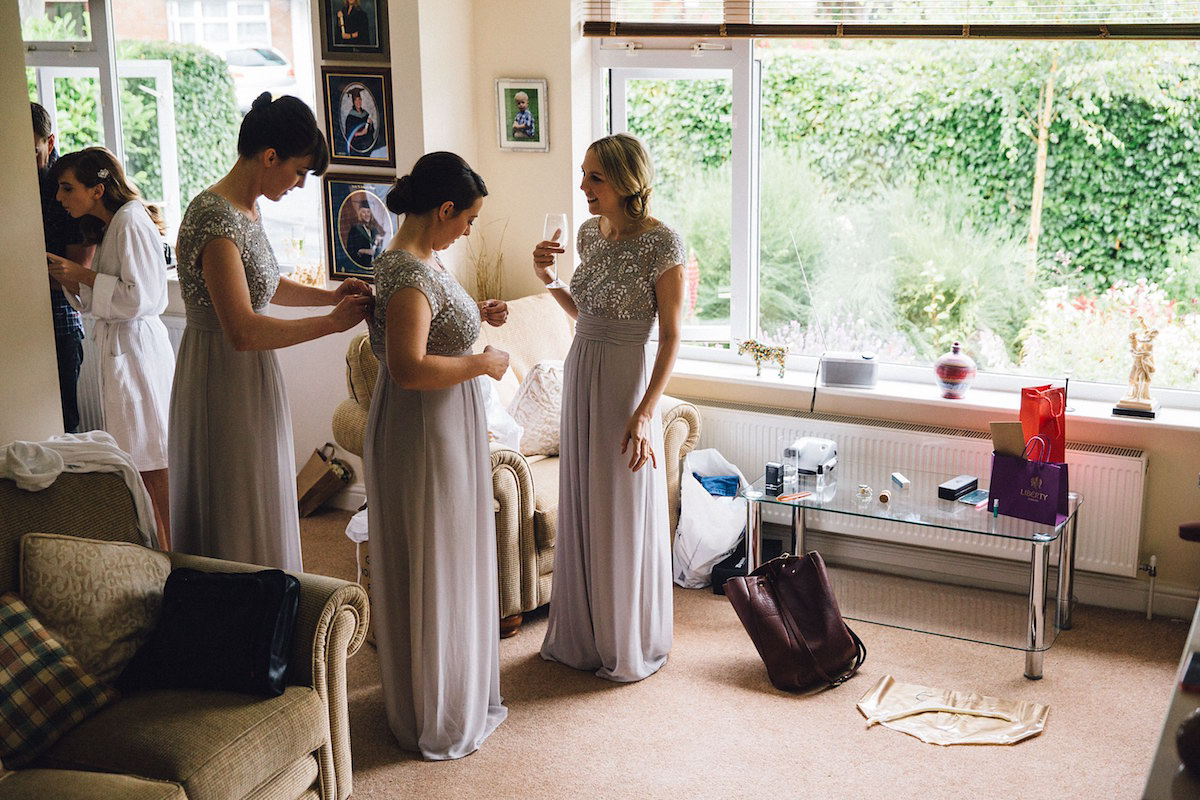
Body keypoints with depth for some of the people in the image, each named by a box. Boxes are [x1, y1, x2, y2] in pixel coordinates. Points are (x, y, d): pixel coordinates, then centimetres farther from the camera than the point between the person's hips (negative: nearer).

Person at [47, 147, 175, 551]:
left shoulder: (132, 221, -14)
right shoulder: (110, 225, 16)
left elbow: (138, 298, -21)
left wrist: (83, 275, -14)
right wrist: (67, 277, 4)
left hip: (136, 347, -10)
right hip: (118, 346, 10)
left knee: (151, 463, -4)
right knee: (137, 461, 12)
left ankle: (170, 557, 3)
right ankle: (156, 549, 19)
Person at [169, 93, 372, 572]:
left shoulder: (247, 210, 7)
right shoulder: (216, 220, -23)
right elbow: (243, 331, -31)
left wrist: (330, 295, 9)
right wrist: (332, 322, -23)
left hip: (250, 378, 10)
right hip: (224, 383, -10)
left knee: (259, 510, 19)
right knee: (238, 524, 2)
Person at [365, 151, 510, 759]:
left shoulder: (420, 260, 8)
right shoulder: (409, 272, -23)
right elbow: (408, 367, -32)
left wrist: (473, 314, 11)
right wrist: (482, 363, -20)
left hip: (445, 429, 10)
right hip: (423, 434, -10)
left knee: (449, 562, 21)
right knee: (432, 569, 2)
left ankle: (452, 691, 37)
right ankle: (436, 718, 17)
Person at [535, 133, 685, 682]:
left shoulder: (661, 243, -16)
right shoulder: (589, 232, 5)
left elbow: (671, 336, -16)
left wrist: (644, 413, -21)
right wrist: (548, 278, -2)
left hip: (626, 382, -7)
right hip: (580, 373, 7)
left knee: (624, 514, 4)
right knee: (581, 508, 15)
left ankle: (631, 646, 23)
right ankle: (582, 635, 32)